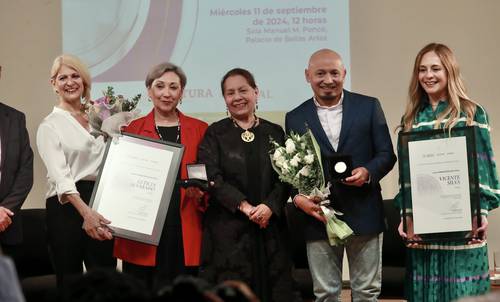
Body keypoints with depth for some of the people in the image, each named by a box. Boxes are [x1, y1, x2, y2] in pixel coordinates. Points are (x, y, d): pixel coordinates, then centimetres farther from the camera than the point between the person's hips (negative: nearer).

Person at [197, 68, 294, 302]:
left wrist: (270, 206, -13)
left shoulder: (274, 133, 12)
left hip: (269, 228, 2)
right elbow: (212, 178, -5)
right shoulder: (215, 133, 5)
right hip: (227, 230, -2)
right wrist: (244, 206, -16)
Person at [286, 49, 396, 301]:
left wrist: (368, 172, -17)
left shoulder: (369, 107, 4)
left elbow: (387, 154, 4)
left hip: (363, 214, 0)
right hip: (318, 216, 1)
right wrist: (298, 198, -11)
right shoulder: (295, 118, 6)